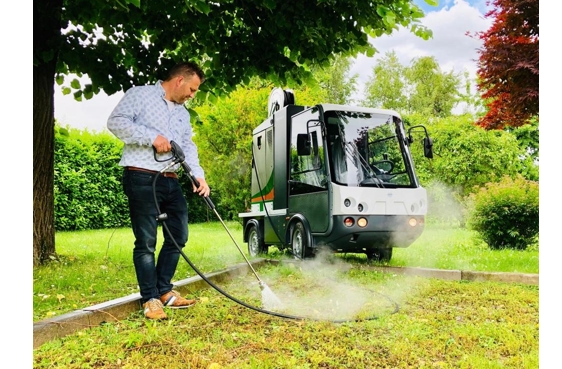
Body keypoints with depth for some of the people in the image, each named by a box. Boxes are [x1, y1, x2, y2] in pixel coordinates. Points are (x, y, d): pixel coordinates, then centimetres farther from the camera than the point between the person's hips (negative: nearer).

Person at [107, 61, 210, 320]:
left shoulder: (183, 114, 21)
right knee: (146, 242, -3)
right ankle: (150, 299, 7)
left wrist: (198, 176, -6)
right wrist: (152, 136, -18)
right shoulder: (140, 95, 1)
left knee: (178, 236, 9)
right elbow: (116, 122, -11)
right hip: (142, 179, -8)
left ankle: (164, 291, 22)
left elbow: (188, 148, 11)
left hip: (171, 181, 8)